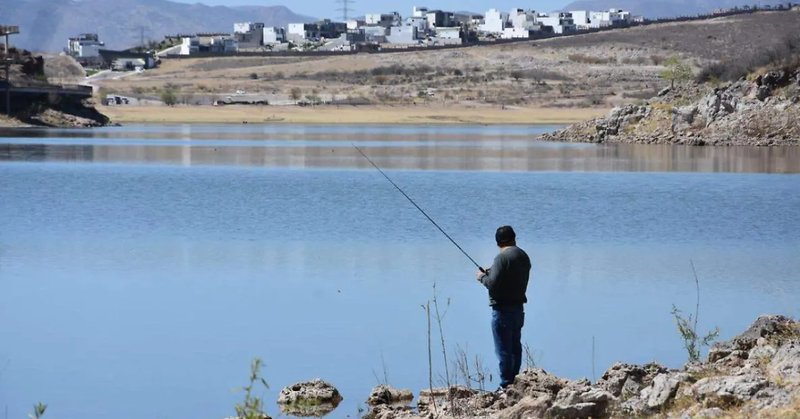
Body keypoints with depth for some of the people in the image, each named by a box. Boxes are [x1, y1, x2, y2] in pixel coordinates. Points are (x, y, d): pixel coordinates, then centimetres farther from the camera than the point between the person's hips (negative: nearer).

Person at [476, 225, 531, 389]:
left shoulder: (502, 257, -15)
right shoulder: (524, 256, 11)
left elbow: (493, 284, -20)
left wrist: (482, 277, 0)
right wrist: (490, 274, 18)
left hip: (503, 309, -9)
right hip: (518, 308, 9)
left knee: (504, 350, -6)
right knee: (515, 347, 15)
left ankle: (506, 385, -6)